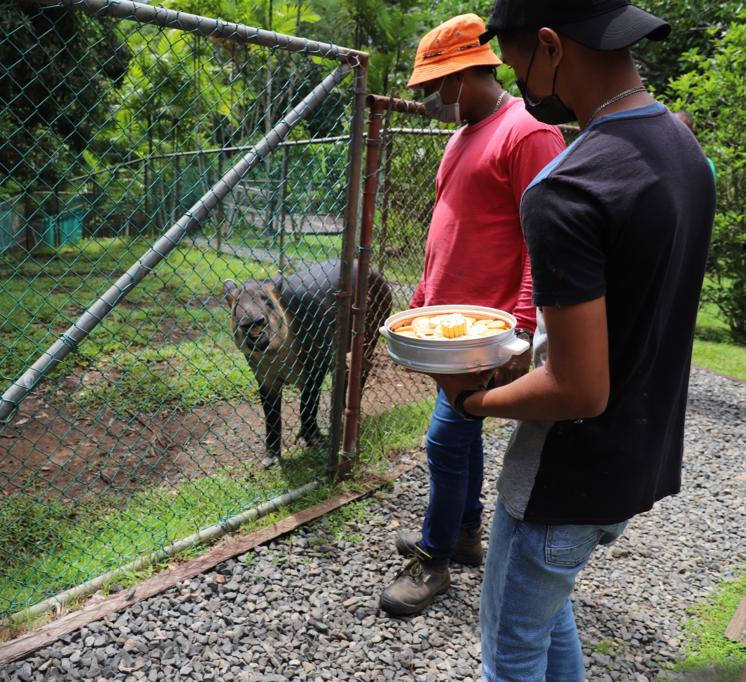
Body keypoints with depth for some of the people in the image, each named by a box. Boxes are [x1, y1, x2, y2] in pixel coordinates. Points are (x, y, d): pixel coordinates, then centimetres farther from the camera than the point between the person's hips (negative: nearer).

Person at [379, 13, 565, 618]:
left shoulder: (527, 132, -13)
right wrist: (423, 299, 20)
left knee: (447, 441, -5)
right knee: (463, 431, 17)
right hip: (448, 319, 9)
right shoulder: (463, 137, 17)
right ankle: (464, 532, 34)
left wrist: (524, 330, -25)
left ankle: (434, 561, 13)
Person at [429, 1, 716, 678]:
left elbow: (581, 390, -27)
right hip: (648, 459, 9)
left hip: (572, 476, -8)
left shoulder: (565, 193, -27)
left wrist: (474, 399, -11)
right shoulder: (684, 147, 3)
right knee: (549, 602, 29)